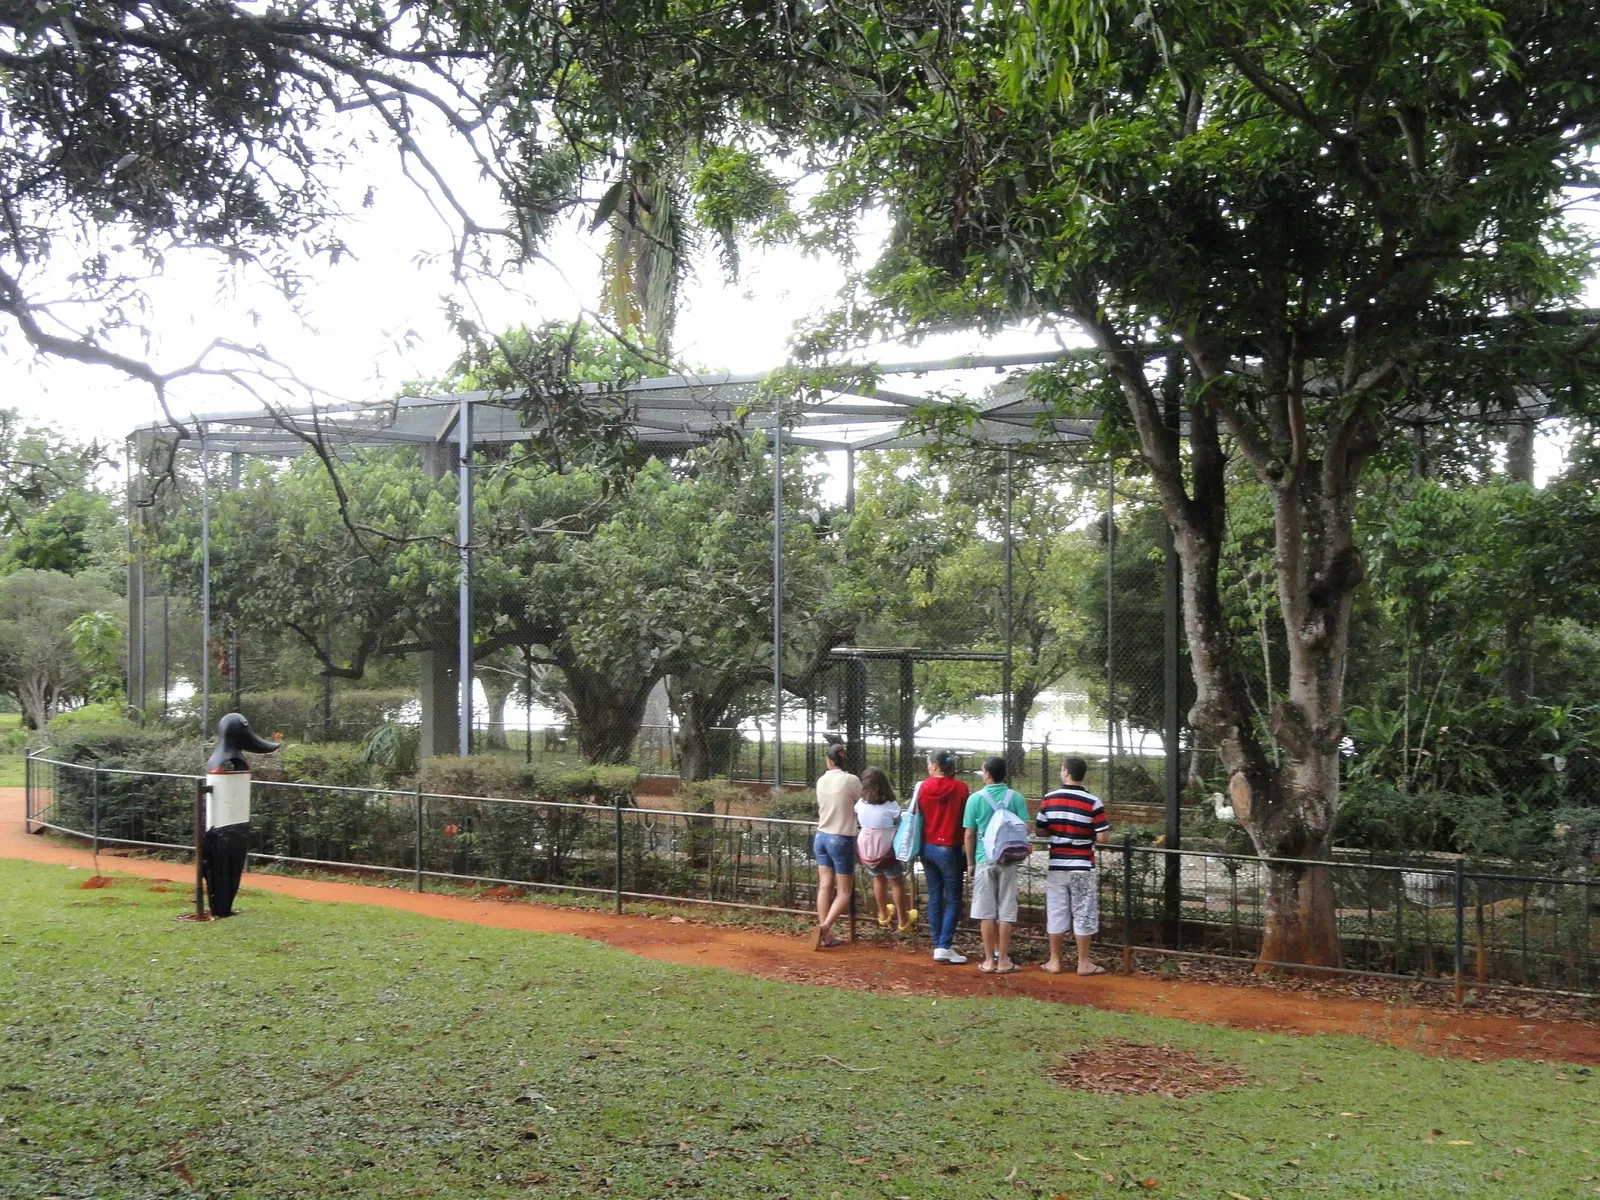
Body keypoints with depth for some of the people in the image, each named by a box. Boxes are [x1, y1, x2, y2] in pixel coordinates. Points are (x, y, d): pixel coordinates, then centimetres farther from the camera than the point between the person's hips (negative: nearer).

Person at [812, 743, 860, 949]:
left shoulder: (821, 781, 2)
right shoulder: (851, 780, -13)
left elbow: (823, 807, 9)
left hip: (821, 837, 5)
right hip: (841, 840, -5)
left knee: (825, 887, 8)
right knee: (844, 892, 2)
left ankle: (826, 935, 8)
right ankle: (825, 927, -18)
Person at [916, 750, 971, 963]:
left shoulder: (923, 787, -1)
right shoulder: (961, 788, -9)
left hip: (927, 847, 4)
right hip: (949, 849, -4)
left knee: (934, 898, 12)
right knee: (953, 900, 2)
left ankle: (939, 945, 16)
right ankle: (944, 947, -5)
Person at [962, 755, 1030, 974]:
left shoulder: (975, 798, -5)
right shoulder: (1016, 798, -2)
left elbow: (969, 834, -2)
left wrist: (970, 862, 8)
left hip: (984, 860, -1)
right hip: (1008, 859, 1)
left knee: (986, 912, 5)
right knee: (1006, 911, 6)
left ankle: (989, 960, 9)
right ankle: (1003, 960, 8)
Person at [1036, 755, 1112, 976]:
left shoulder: (1049, 799, -2)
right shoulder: (1093, 802, -10)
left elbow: (1039, 831, 5)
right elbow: (1103, 838, -12)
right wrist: (1086, 835, 8)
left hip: (1056, 866, 2)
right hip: (1082, 867, -2)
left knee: (1056, 913, 10)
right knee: (1083, 914, 6)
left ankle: (1054, 961, 16)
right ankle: (1084, 963, 12)